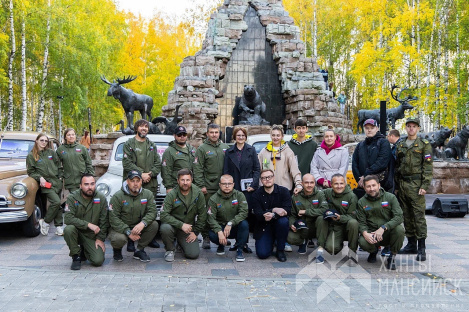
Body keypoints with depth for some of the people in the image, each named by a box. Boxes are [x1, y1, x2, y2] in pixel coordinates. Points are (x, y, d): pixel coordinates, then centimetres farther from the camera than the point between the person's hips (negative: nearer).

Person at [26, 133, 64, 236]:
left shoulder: (51, 152, 9)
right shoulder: (31, 155, 0)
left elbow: (59, 166, 15)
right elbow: (30, 171, -1)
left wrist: (60, 177, 6)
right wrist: (40, 178, -15)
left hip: (57, 182, 4)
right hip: (45, 184, -4)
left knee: (57, 205, 7)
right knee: (56, 202, -20)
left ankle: (59, 227, 15)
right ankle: (45, 222, -1)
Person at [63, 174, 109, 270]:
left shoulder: (101, 198, -6)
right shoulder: (72, 198, -10)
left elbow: (104, 221, -1)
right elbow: (68, 219, -22)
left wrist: (100, 238, -5)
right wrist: (88, 224, -26)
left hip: (92, 236, 1)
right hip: (78, 232, -1)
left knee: (98, 261, -17)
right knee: (68, 229, -34)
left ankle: (85, 251, 20)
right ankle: (76, 256, -9)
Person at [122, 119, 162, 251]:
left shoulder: (152, 146, 17)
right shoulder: (129, 144, 5)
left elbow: (158, 164, 10)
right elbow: (127, 163, -5)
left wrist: (150, 174, -7)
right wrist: (141, 174, -13)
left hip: (150, 185, 3)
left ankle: (151, 238, 15)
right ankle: (131, 241, 3)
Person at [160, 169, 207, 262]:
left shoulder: (198, 194, -7)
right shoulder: (172, 194, -14)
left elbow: (202, 215, 1)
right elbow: (163, 215, -20)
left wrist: (195, 232, -3)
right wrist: (181, 225, -28)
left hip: (189, 227, 2)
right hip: (173, 225, -2)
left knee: (193, 254, -13)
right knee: (165, 228, -36)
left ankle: (181, 242, 22)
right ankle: (170, 249, -4)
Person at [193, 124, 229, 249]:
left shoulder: (225, 147, 13)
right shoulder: (202, 149, 0)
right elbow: (198, 169, -4)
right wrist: (201, 185, -11)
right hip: (208, 187, -4)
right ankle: (206, 238, 7)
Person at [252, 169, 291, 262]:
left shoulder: (284, 191, -3)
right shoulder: (256, 194, -2)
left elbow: (287, 210, -16)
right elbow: (258, 214, -13)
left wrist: (272, 216, -31)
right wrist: (274, 210, -25)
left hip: (278, 224, 0)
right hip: (264, 227, 0)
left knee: (283, 221, -35)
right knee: (262, 254, -17)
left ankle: (280, 250, -13)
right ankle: (270, 242, 21)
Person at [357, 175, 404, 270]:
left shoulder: (390, 197, -4)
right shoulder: (362, 202, 2)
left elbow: (399, 217, -15)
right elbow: (361, 222, -1)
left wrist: (383, 228, -28)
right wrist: (365, 233, -25)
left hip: (388, 233, -1)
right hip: (371, 234, 1)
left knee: (399, 229, -32)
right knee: (362, 241, -31)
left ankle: (392, 256, -5)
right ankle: (373, 251, 10)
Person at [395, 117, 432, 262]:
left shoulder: (424, 144, 1)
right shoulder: (400, 145, 15)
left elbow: (428, 167, -5)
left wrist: (425, 185, -14)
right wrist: (396, 186, 13)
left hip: (416, 183, -5)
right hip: (402, 183, 5)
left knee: (419, 215, -8)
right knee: (406, 215, 9)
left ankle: (421, 248, -4)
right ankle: (411, 244, 19)